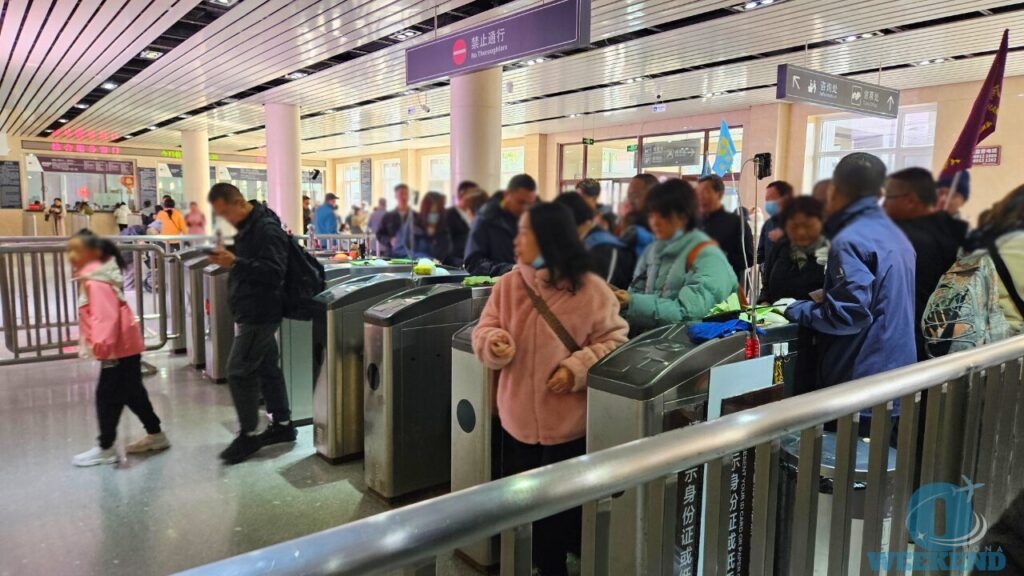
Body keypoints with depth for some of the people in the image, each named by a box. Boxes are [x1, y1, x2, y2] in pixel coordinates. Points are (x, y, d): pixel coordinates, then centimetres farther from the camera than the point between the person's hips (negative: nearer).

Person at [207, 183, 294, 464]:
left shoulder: (267, 229, -19)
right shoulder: (247, 227, 12)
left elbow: (274, 272, -26)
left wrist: (235, 263, -31)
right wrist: (228, 260, 8)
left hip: (260, 313, -10)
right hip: (253, 311, 10)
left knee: (238, 371, -6)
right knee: (267, 367, 14)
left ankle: (248, 434, 5)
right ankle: (282, 424, 24)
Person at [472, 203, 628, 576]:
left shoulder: (591, 290, -11)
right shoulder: (508, 285, -1)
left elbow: (614, 341, -5)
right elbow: (483, 333, 4)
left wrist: (577, 368, -19)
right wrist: (494, 343, -19)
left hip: (570, 421, -3)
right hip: (518, 417, 4)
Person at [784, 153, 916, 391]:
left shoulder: (850, 240, -18)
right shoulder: (896, 235, 12)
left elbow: (848, 314, -24)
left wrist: (796, 309, -11)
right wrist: (826, 297, 19)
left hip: (861, 379, -9)